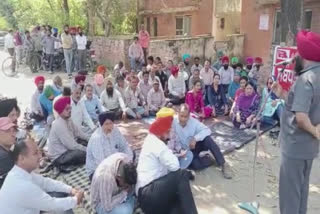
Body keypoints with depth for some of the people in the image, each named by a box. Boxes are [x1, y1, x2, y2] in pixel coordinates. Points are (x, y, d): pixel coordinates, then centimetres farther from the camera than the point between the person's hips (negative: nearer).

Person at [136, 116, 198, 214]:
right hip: (148, 194, -10)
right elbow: (174, 166, -16)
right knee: (182, 175, -16)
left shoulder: (151, 140, 18)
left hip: (146, 193, 10)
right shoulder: (157, 144, -14)